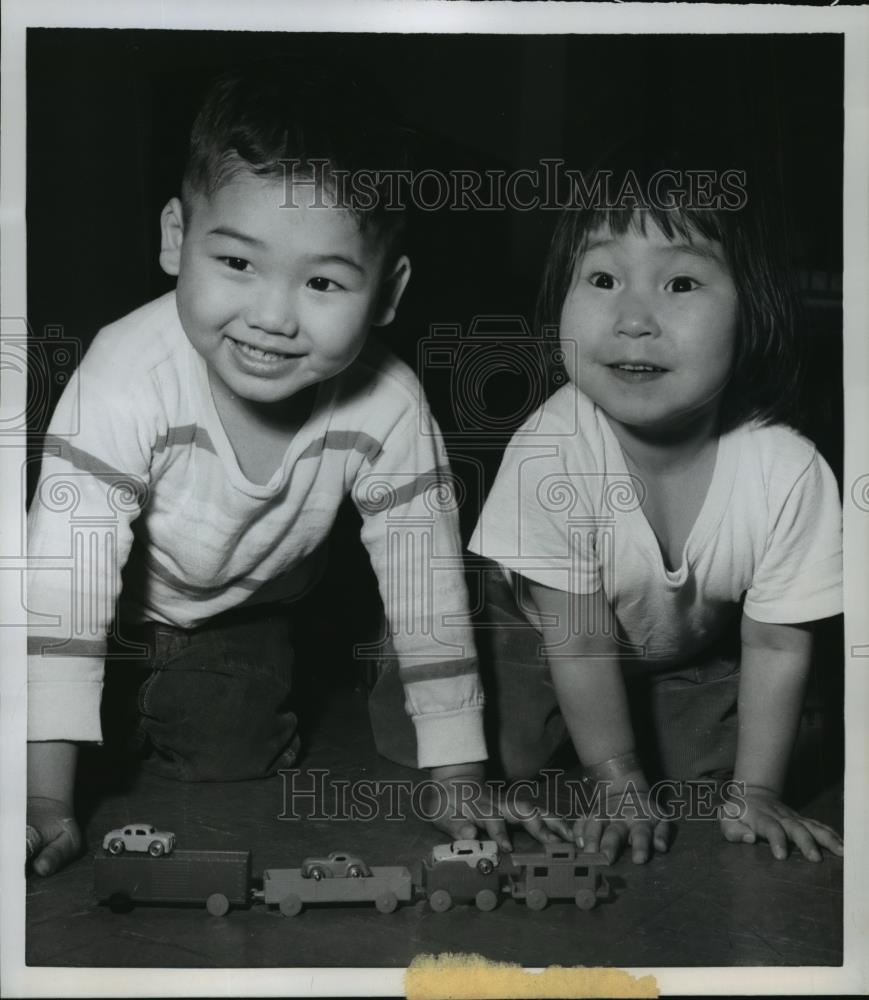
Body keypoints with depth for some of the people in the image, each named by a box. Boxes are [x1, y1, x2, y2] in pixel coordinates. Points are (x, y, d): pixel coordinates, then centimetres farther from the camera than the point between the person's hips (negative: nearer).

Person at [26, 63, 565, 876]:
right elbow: (64, 577, -36)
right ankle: (130, 694, 24)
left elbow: (426, 586, -21)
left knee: (228, 755, -7)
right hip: (117, 600, -1)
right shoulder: (130, 378, -38)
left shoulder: (387, 409, -31)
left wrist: (459, 777, -20)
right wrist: (46, 798, -37)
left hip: (239, 613, 1)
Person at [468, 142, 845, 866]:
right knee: (500, 763, -10)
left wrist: (753, 793, -14)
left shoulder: (790, 473, -33)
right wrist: (616, 779, -18)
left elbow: (775, 644, -18)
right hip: (548, 636, -1)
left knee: (709, 773, -8)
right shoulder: (548, 452, -36)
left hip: (699, 653, 1)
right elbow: (580, 633, -25)